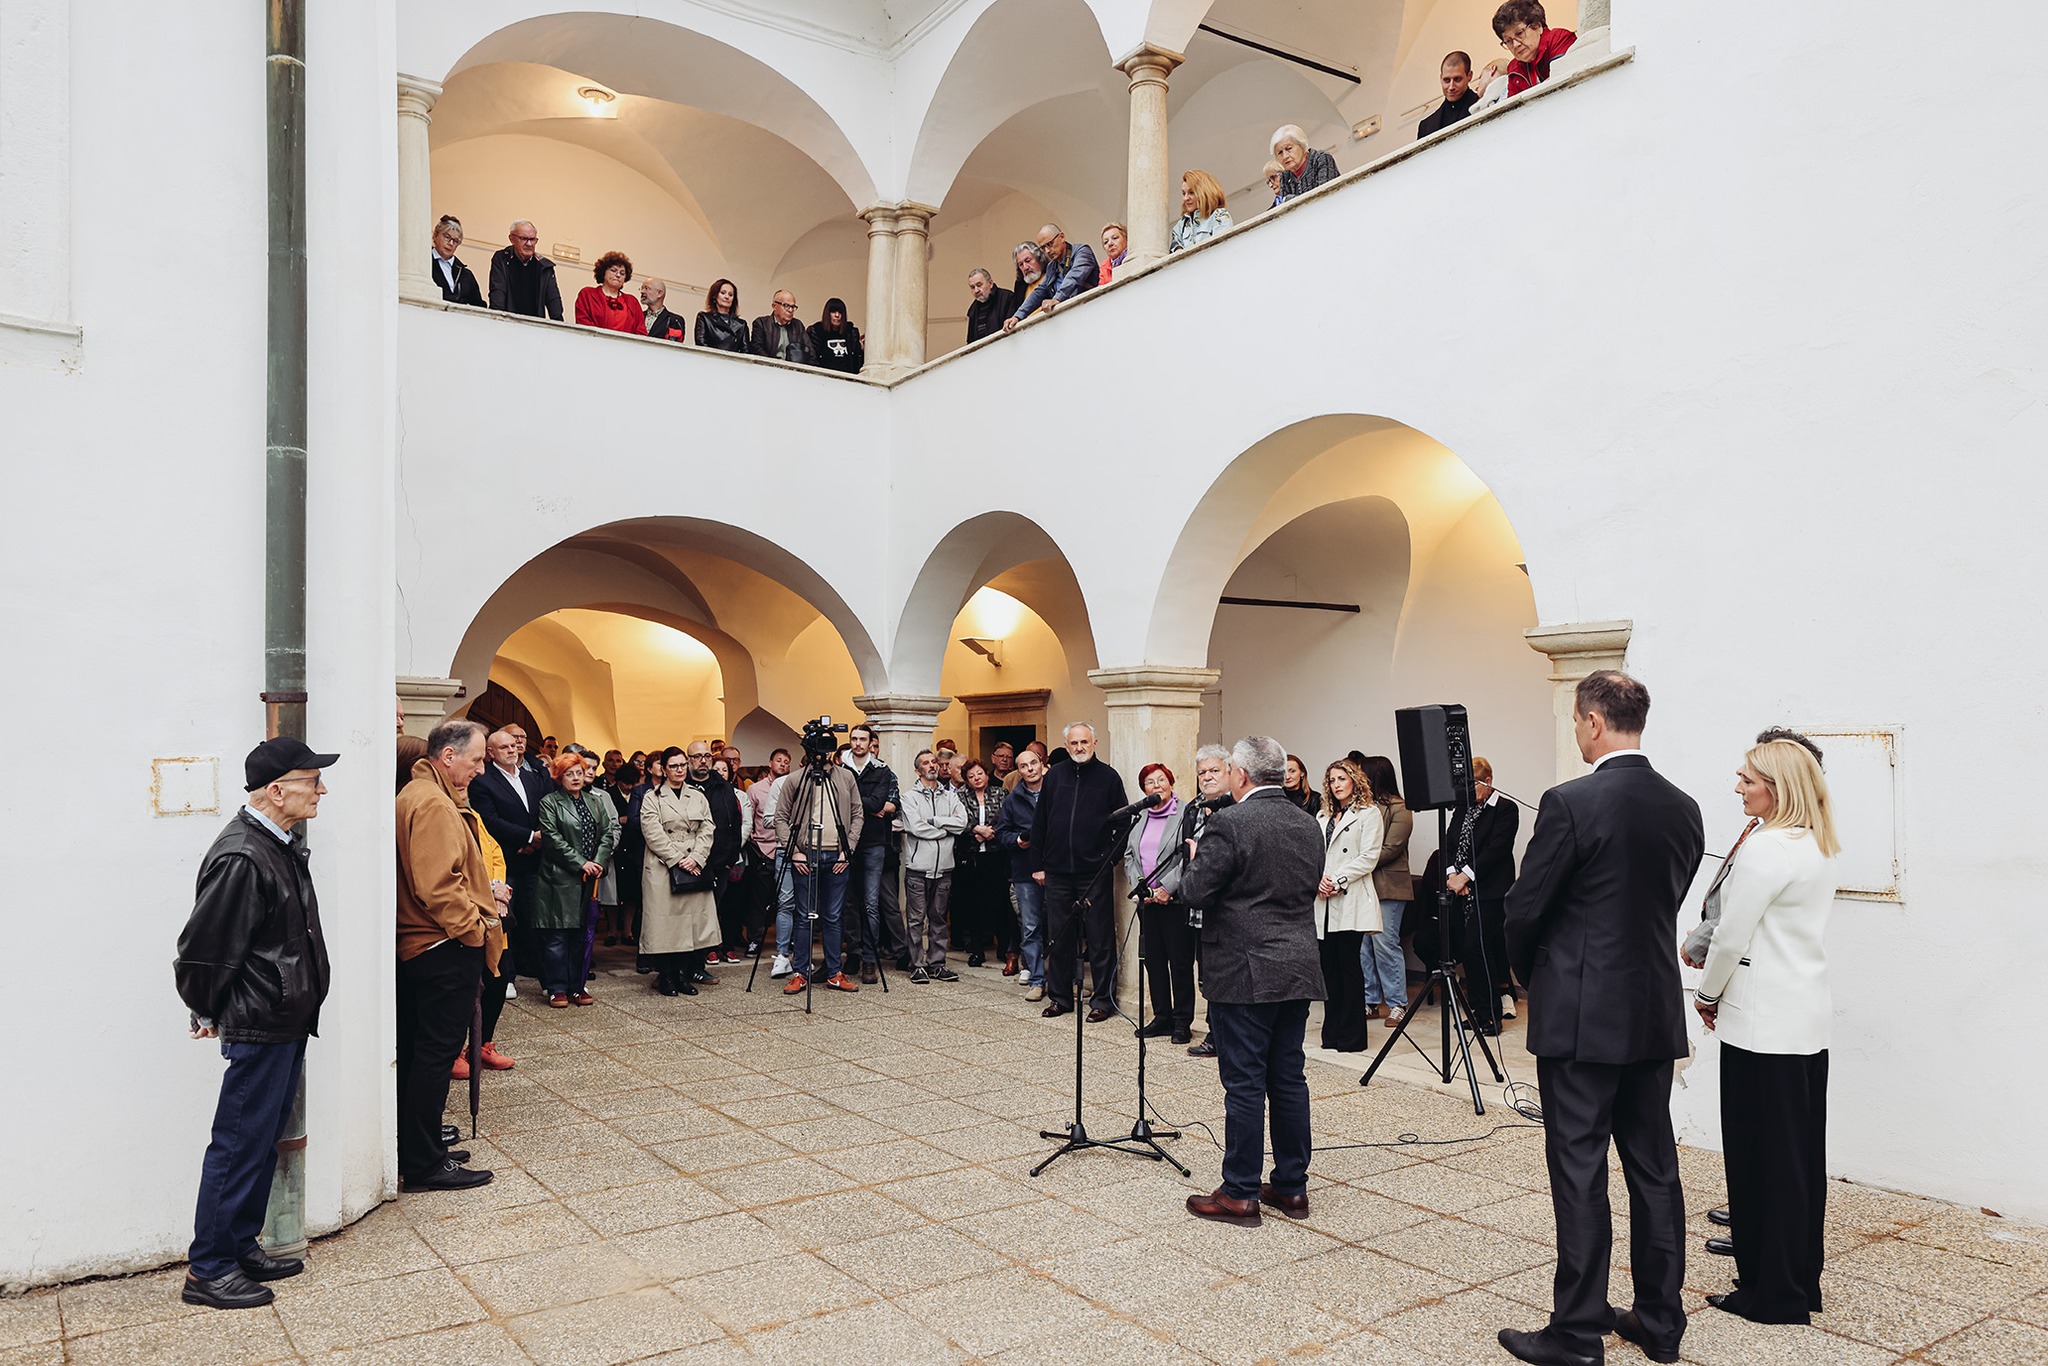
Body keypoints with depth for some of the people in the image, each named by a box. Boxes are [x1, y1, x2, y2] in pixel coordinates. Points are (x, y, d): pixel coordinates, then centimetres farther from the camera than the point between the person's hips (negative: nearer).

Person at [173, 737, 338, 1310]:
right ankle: (208, 1270, 14)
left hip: (289, 1023, 10)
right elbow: (203, 949, -19)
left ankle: (242, 1247, 31)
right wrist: (207, 1015, -4)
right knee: (239, 1146, 1)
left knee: (264, 1141, 18)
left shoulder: (283, 844, 8)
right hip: (259, 1027, -10)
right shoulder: (241, 858, -24)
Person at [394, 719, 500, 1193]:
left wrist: (482, 895, 12)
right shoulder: (432, 804, -18)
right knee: (437, 1052, -3)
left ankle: (419, 1146, 28)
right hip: (445, 949, -11)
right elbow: (437, 886, -25)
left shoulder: (417, 795, 17)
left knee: (420, 1051, 17)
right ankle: (426, 1164, 4)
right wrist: (473, 924, -15)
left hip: (419, 947, 11)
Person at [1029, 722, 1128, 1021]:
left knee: (1100, 938, 2)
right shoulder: (1054, 776, 8)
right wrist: (1038, 864, 7)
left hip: (1095, 873, -3)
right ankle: (1060, 996, 21)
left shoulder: (1108, 777, 0)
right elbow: (1039, 823, 11)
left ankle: (1103, 999, 11)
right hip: (1057, 871, 3)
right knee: (1058, 937, 10)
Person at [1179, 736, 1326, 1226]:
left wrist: (1195, 858, 5)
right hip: (1298, 969, 7)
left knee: (1244, 1084, -1)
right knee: (1289, 1078, 13)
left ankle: (1240, 1194, 7)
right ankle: (1292, 1186, 21)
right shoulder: (1307, 824, 8)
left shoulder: (1228, 824, -15)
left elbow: (1197, 890, -15)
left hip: (1244, 973, -7)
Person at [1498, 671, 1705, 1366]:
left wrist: (1532, 976, 7)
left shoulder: (1570, 803, -17)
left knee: (1579, 1171, 1)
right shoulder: (1684, 809, 4)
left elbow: (1524, 910, -12)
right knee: (1654, 1168, 15)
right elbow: (1669, 905, 11)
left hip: (1581, 1016, -7)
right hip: (1656, 1014, 7)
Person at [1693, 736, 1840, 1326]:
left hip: (1763, 1023, -9)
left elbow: (1731, 936, -16)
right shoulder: (1820, 849, 10)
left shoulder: (1766, 848, -19)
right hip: (1808, 1018, 9)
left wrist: (1707, 995, 0)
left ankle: (1772, 1293, 11)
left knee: (1761, 1154, 1)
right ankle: (1801, 1281, 27)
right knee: (1802, 1154, 16)